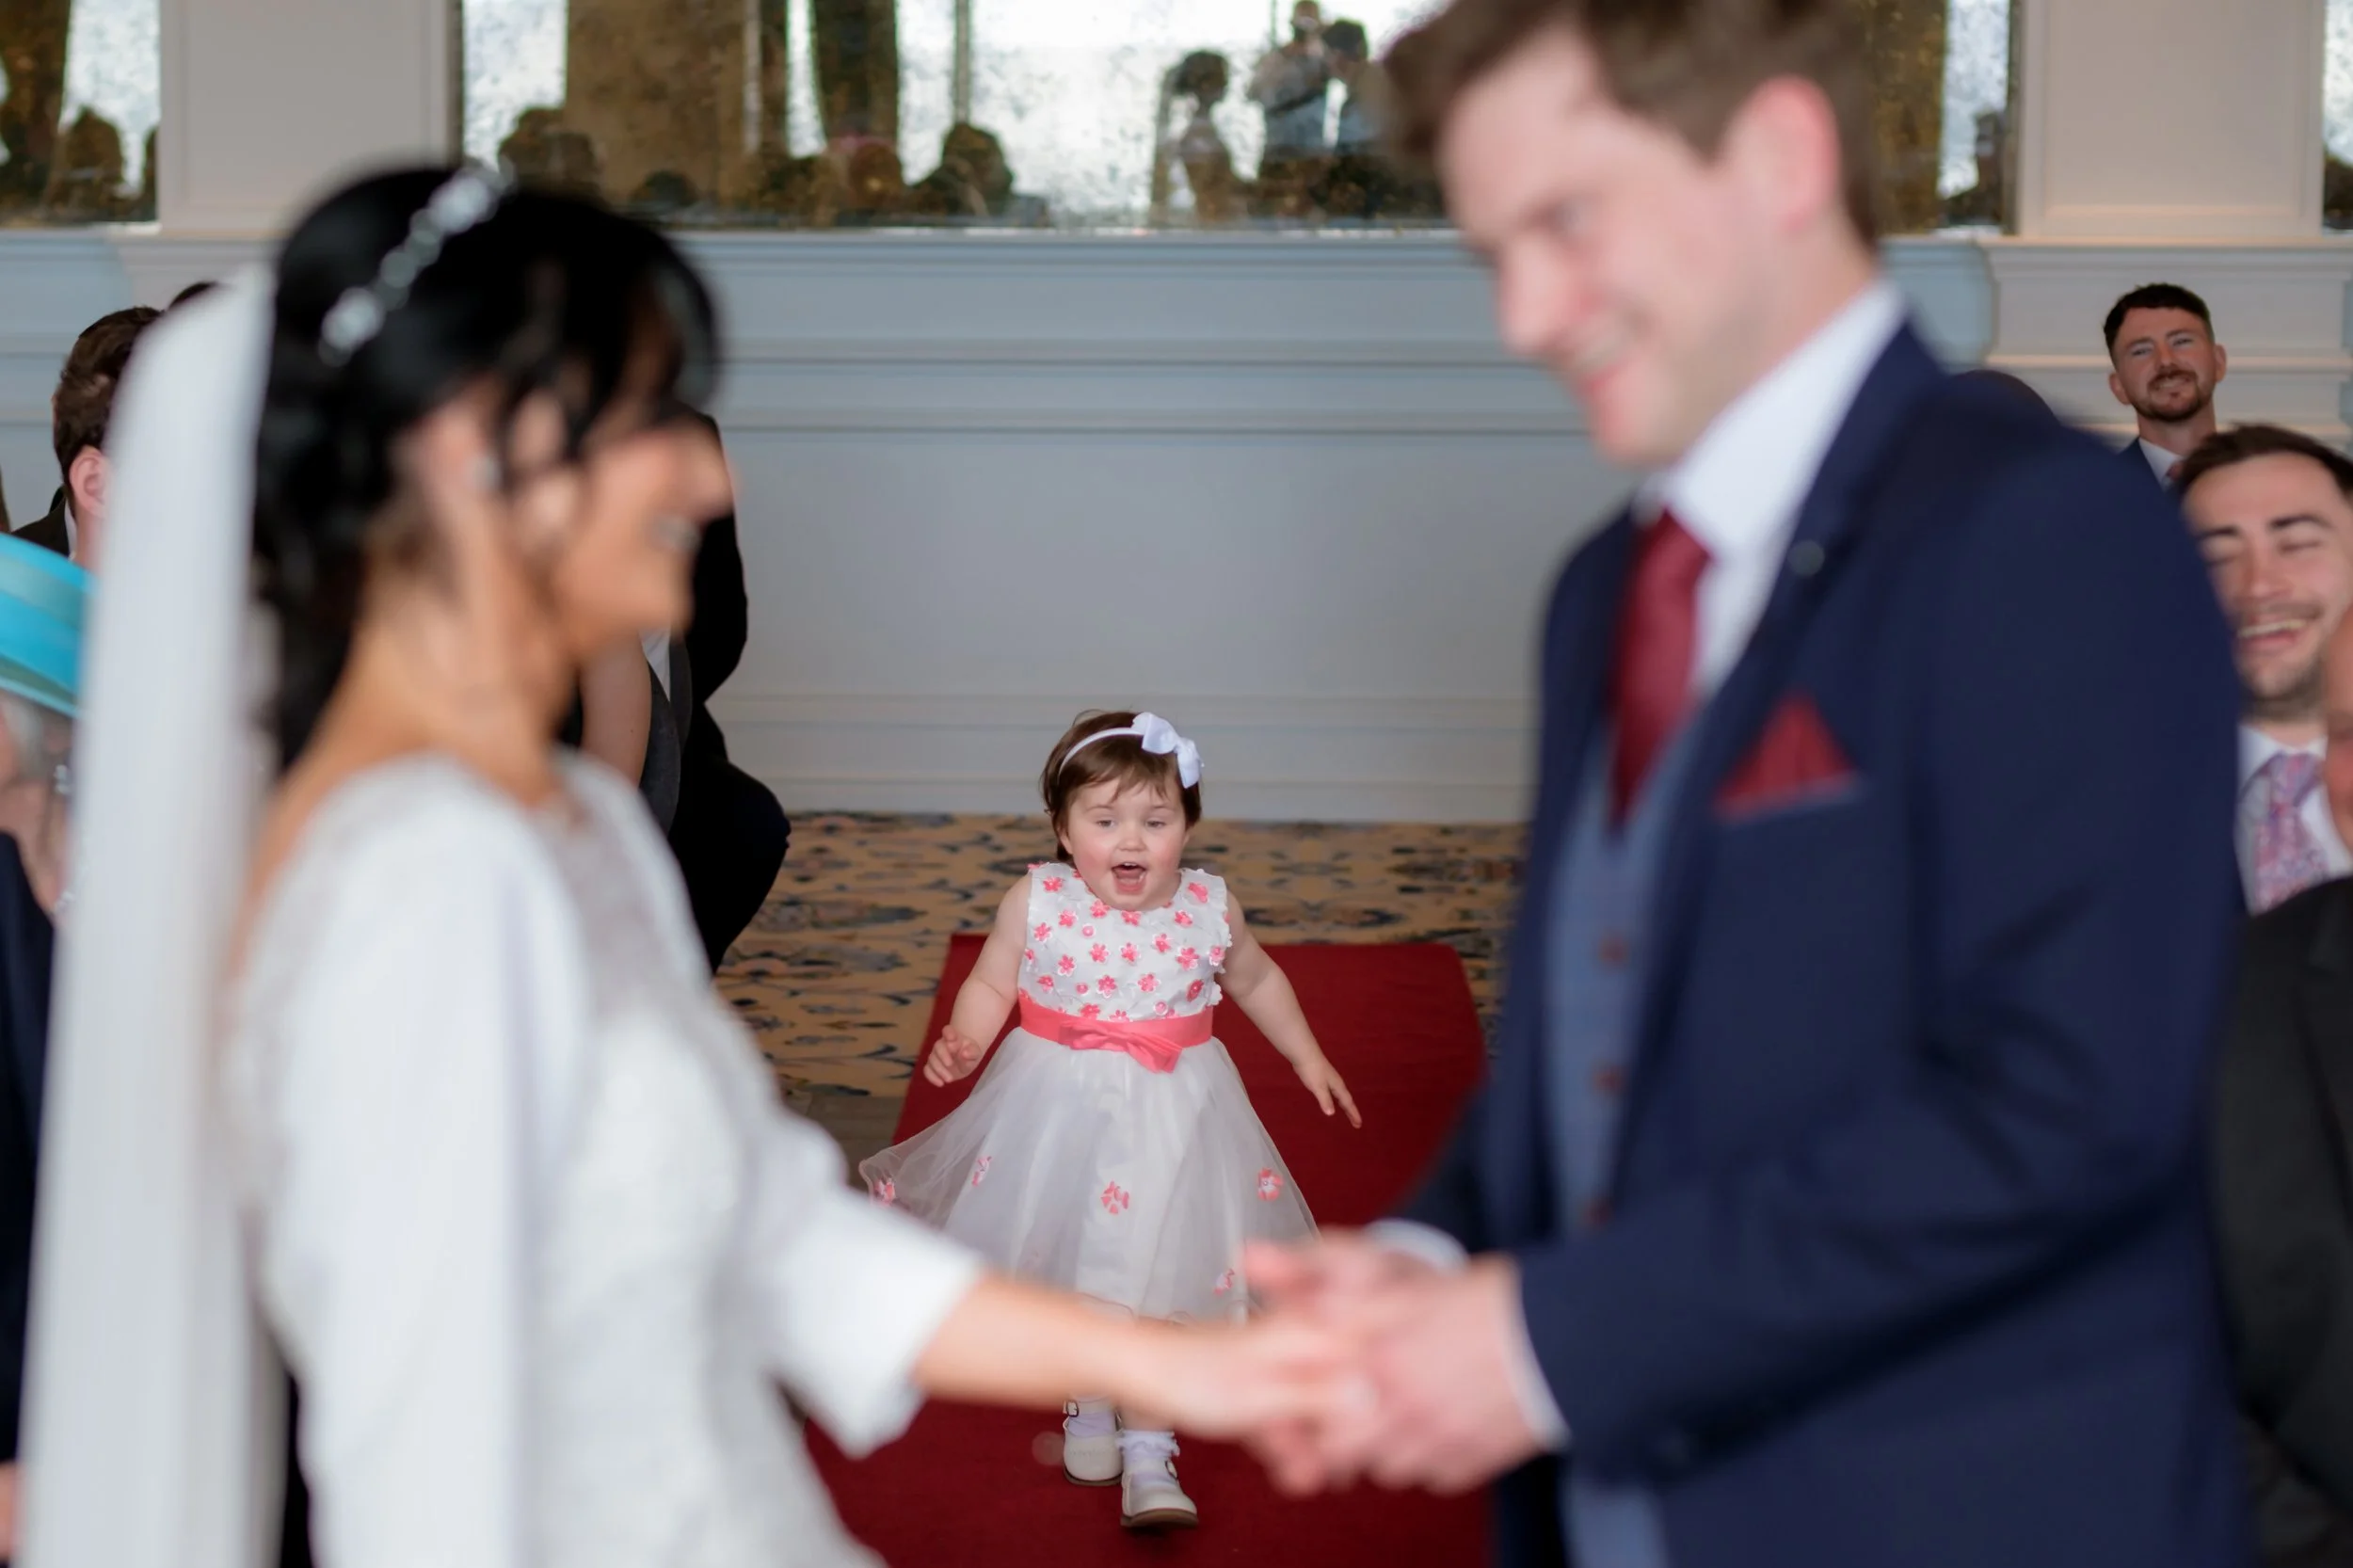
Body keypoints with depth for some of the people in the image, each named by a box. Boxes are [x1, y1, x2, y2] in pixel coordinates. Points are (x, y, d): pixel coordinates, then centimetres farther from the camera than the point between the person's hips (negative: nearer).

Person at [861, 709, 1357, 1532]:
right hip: (1059, 1113, 0)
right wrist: (962, 1041, -21)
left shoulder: (1208, 908, -7)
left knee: (1155, 1277, -1)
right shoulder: (1035, 904, -12)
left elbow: (1256, 980, 12)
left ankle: (1148, 1456, 8)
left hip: (1169, 1118, 0)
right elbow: (991, 985, -2)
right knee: (1067, 1269, 13)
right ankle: (1087, 1403, 38)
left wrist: (1309, 1059, 17)